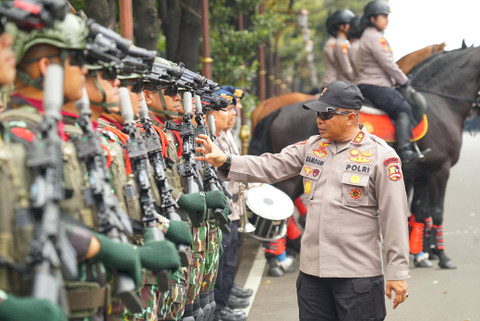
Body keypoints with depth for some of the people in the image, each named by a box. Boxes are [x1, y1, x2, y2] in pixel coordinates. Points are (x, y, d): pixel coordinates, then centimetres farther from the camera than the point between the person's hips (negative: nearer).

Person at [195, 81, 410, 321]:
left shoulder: (381, 155, -8)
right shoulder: (312, 146, 9)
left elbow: (394, 217, -8)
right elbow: (271, 167, 4)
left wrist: (397, 273, -9)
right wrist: (225, 161, -11)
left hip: (357, 274, -5)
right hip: (312, 270, 6)